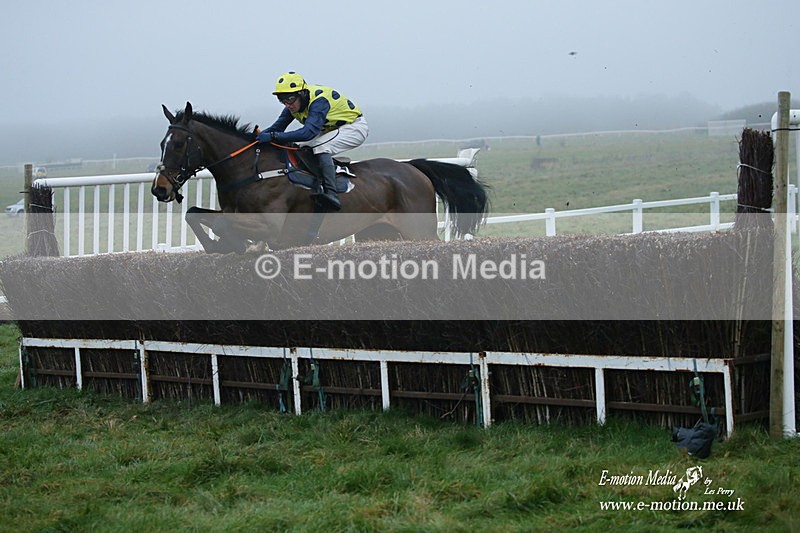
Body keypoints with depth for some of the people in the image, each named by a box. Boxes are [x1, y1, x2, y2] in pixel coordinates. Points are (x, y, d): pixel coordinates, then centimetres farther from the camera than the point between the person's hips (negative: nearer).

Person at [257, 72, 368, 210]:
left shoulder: (319, 100, -36)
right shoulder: (294, 103, -10)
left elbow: (309, 132, -48)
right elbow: (278, 126, -6)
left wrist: (273, 136, -52)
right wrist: (261, 135, -28)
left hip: (355, 127, -9)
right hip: (331, 130, 9)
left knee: (320, 146, -33)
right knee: (296, 146, -3)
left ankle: (331, 193, -41)